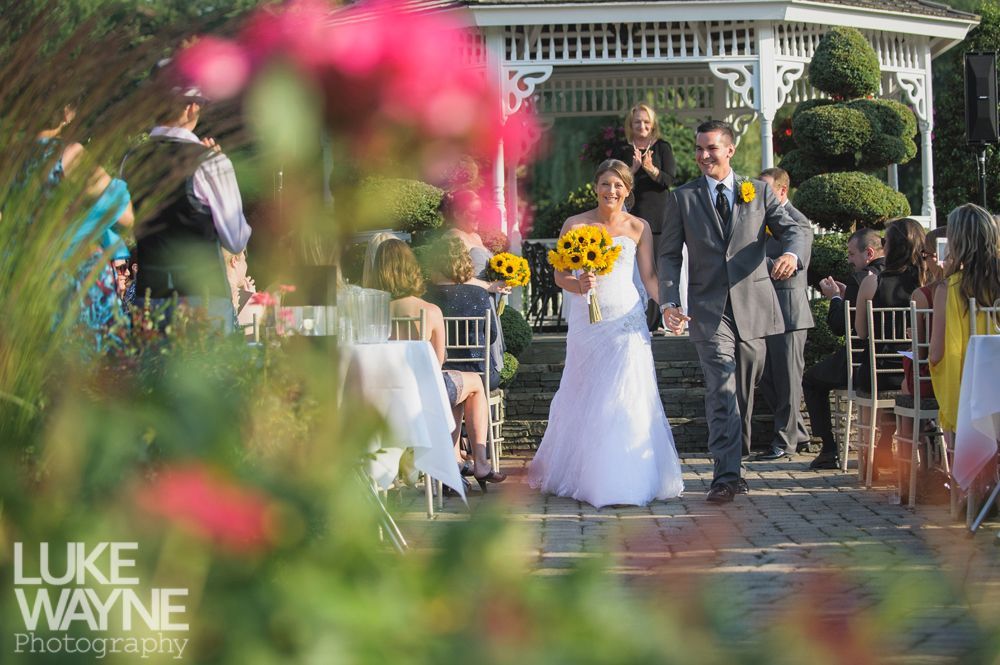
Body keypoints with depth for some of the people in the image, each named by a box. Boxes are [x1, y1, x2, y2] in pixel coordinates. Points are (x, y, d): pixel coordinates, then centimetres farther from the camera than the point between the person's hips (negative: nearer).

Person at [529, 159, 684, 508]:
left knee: (627, 398, -4)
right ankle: (584, 476, 17)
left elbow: (649, 276, 5)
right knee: (585, 398, 5)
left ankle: (628, 477, 2)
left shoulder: (639, 227, 5)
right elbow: (560, 275, 1)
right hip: (587, 321, 0)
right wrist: (579, 285, -20)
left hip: (627, 321, 0)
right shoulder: (575, 225, 2)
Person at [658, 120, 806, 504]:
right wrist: (668, 302, -8)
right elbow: (670, 255, 7)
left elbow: (792, 230, 1)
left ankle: (733, 462, 26)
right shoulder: (682, 199, 8)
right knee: (722, 391, -14)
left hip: (753, 308, 2)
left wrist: (791, 254, -24)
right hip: (709, 310, -2)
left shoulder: (759, 192, 9)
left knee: (744, 392, 11)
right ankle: (727, 475, -18)